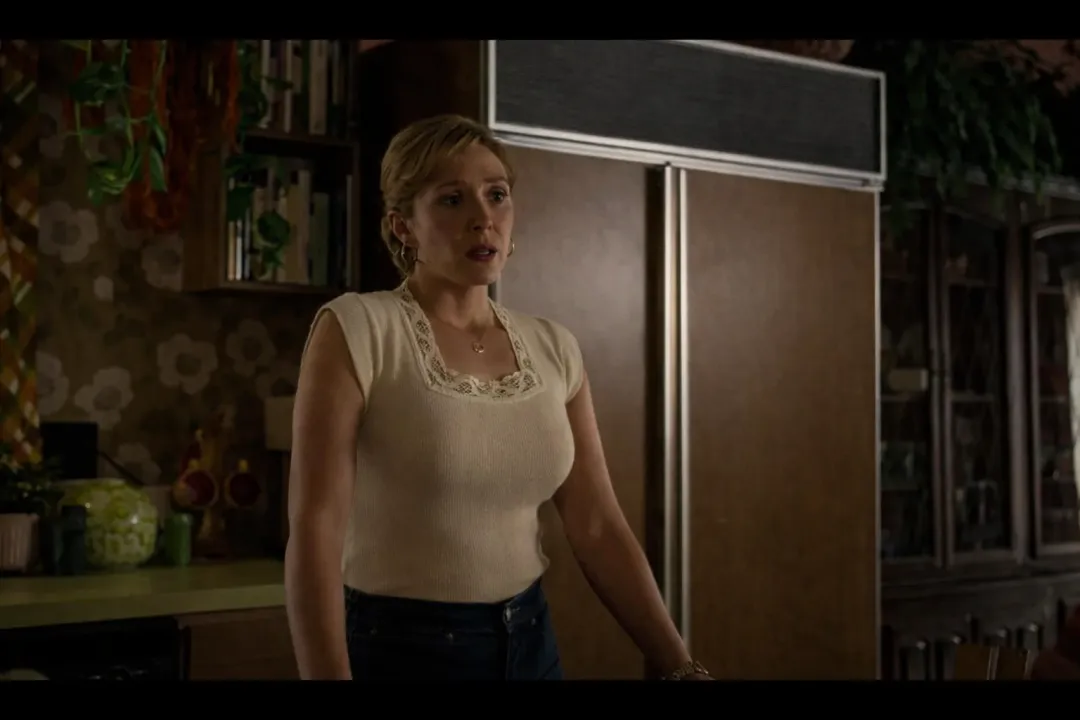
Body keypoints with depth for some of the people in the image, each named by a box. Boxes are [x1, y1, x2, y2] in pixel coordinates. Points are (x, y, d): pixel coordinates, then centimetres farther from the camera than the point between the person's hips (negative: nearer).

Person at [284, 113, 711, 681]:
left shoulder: (554, 350, 2)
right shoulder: (356, 329, -13)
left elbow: (597, 528, 3)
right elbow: (315, 527, -19)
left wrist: (681, 666, -3)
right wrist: (329, 675, -28)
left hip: (528, 642, 5)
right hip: (396, 646, -5)